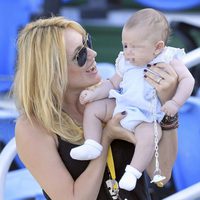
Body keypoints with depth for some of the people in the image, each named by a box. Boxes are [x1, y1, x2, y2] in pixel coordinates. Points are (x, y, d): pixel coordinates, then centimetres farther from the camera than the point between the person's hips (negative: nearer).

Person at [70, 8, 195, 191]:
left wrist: (175, 103, -25)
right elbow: (113, 83, 18)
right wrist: (93, 93, 4)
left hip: (147, 117, -6)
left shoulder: (169, 61, -7)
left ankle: (133, 172, -32)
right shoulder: (126, 64, 9)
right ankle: (92, 145, -9)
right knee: (92, 108, -2)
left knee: (149, 135, -36)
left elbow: (187, 79, -12)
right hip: (121, 107, 6)